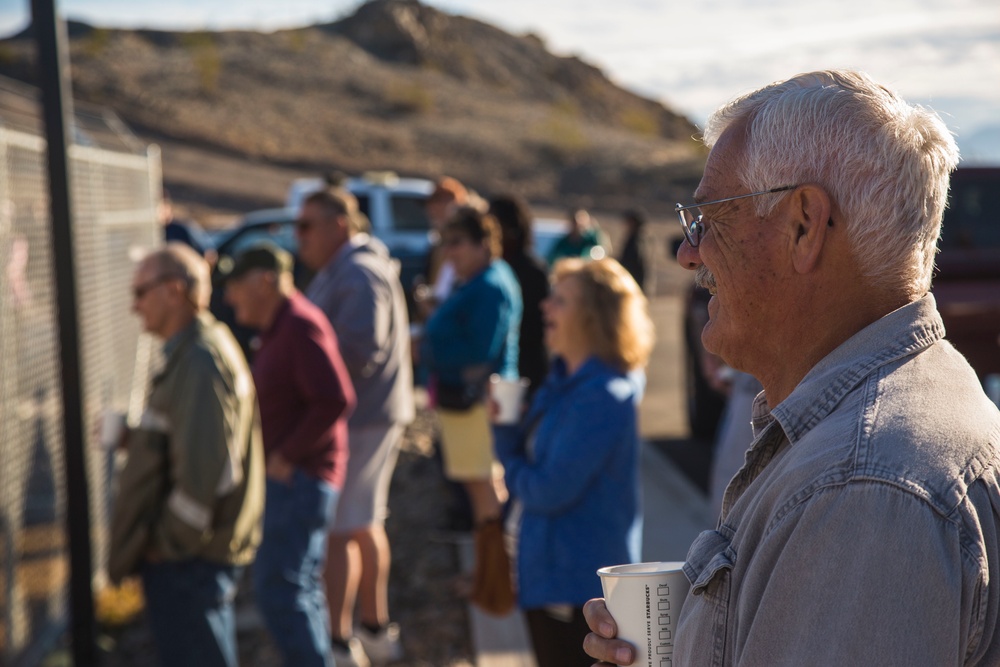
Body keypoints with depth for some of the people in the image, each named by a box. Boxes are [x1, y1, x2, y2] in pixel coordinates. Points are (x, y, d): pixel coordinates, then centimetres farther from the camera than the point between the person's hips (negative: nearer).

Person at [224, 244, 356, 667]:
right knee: (300, 590, 16)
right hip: (286, 478, 11)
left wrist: (287, 456, -20)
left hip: (298, 476, -11)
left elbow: (336, 400, -25)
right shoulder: (278, 330, 15)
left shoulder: (301, 326, -16)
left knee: (279, 589, -11)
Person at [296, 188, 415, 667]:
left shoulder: (358, 275, -17)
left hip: (356, 417, -11)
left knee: (338, 531, -7)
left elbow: (359, 350, -27)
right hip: (373, 412, 11)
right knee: (365, 526, 18)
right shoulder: (340, 270, 17)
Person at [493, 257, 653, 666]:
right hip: (548, 572, 10)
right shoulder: (565, 381, 8)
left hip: (578, 583, -10)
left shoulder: (602, 397, -23)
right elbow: (525, 455, 13)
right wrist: (504, 421, -6)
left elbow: (549, 490, -24)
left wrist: (513, 475, -3)